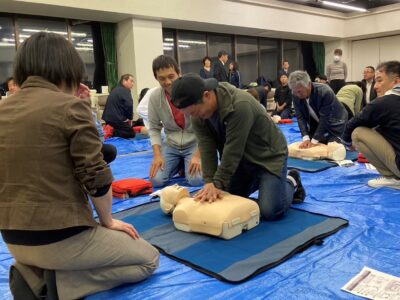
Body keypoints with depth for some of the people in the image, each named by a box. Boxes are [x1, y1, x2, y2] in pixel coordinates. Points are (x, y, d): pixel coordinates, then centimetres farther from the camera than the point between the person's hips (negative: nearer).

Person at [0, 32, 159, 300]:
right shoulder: (71, 107, -16)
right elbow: (96, 178, -16)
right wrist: (108, 221, 2)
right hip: (61, 237, -7)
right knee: (149, 259, 12)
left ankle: (34, 277, 10)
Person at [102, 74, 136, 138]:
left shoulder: (115, 90, 20)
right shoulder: (125, 91, -9)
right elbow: (129, 106, -22)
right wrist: (130, 118, -4)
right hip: (117, 119, -9)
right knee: (131, 134, -3)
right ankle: (112, 133, -20)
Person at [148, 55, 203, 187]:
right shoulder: (154, 97, -7)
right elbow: (154, 128, 2)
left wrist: (197, 155, -20)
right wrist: (157, 155, -11)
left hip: (194, 143, -3)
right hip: (171, 145, 3)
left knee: (196, 180, -23)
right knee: (156, 180, -13)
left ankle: (186, 164, 12)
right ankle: (179, 164, 16)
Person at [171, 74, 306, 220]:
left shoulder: (240, 105, -35)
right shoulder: (198, 115, -13)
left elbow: (233, 151, -32)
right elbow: (206, 150, -14)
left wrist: (218, 183, -28)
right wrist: (210, 182, -24)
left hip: (268, 155, -6)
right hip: (241, 158, 7)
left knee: (270, 211, -17)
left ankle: (291, 183, 14)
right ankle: (258, 181, 28)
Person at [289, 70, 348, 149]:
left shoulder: (325, 92, -32)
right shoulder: (296, 95, -17)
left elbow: (325, 118, -31)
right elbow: (300, 117, -17)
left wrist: (314, 141, -33)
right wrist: (306, 138, -29)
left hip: (334, 125, -5)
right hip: (316, 126, 5)